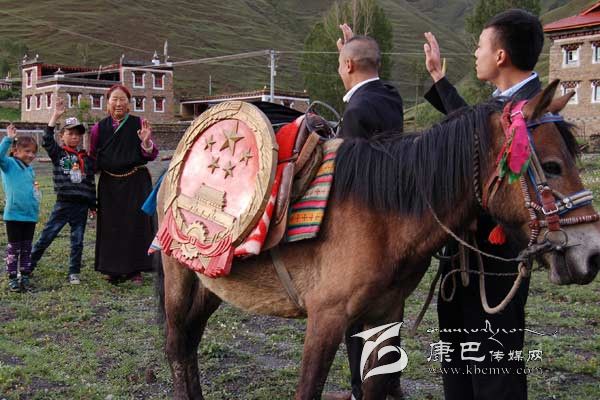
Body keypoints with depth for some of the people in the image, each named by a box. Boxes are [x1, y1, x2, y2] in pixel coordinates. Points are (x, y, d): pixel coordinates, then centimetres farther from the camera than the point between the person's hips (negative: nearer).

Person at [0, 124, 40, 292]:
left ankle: (26, 276, 20)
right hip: (13, 214, -5)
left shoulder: (30, 169, 12)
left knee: (27, 247, 12)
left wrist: (35, 189, 7)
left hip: (31, 215, 5)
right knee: (14, 247, 3)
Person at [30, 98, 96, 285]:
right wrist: (55, 116, -19)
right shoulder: (58, 154, 3)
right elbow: (47, 140, -15)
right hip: (63, 203, -2)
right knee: (46, 236, 0)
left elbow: (91, 183, 13)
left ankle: (74, 273, 16)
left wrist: (93, 205, 13)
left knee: (77, 242, 7)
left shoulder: (86, 159, 10)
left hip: (82, 206, 2)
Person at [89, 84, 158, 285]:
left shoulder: (139, 124, 0)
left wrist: (146, 141, -17)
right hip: (109, 184, 2)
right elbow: (92, 158, 14)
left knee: (136, 223, 1)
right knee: (111, 225, 4)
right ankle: (113, 269, 17)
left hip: (136, 183, -1)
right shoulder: (99, 128, 4)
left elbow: (152, 155, -1)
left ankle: (135, 270, 10)